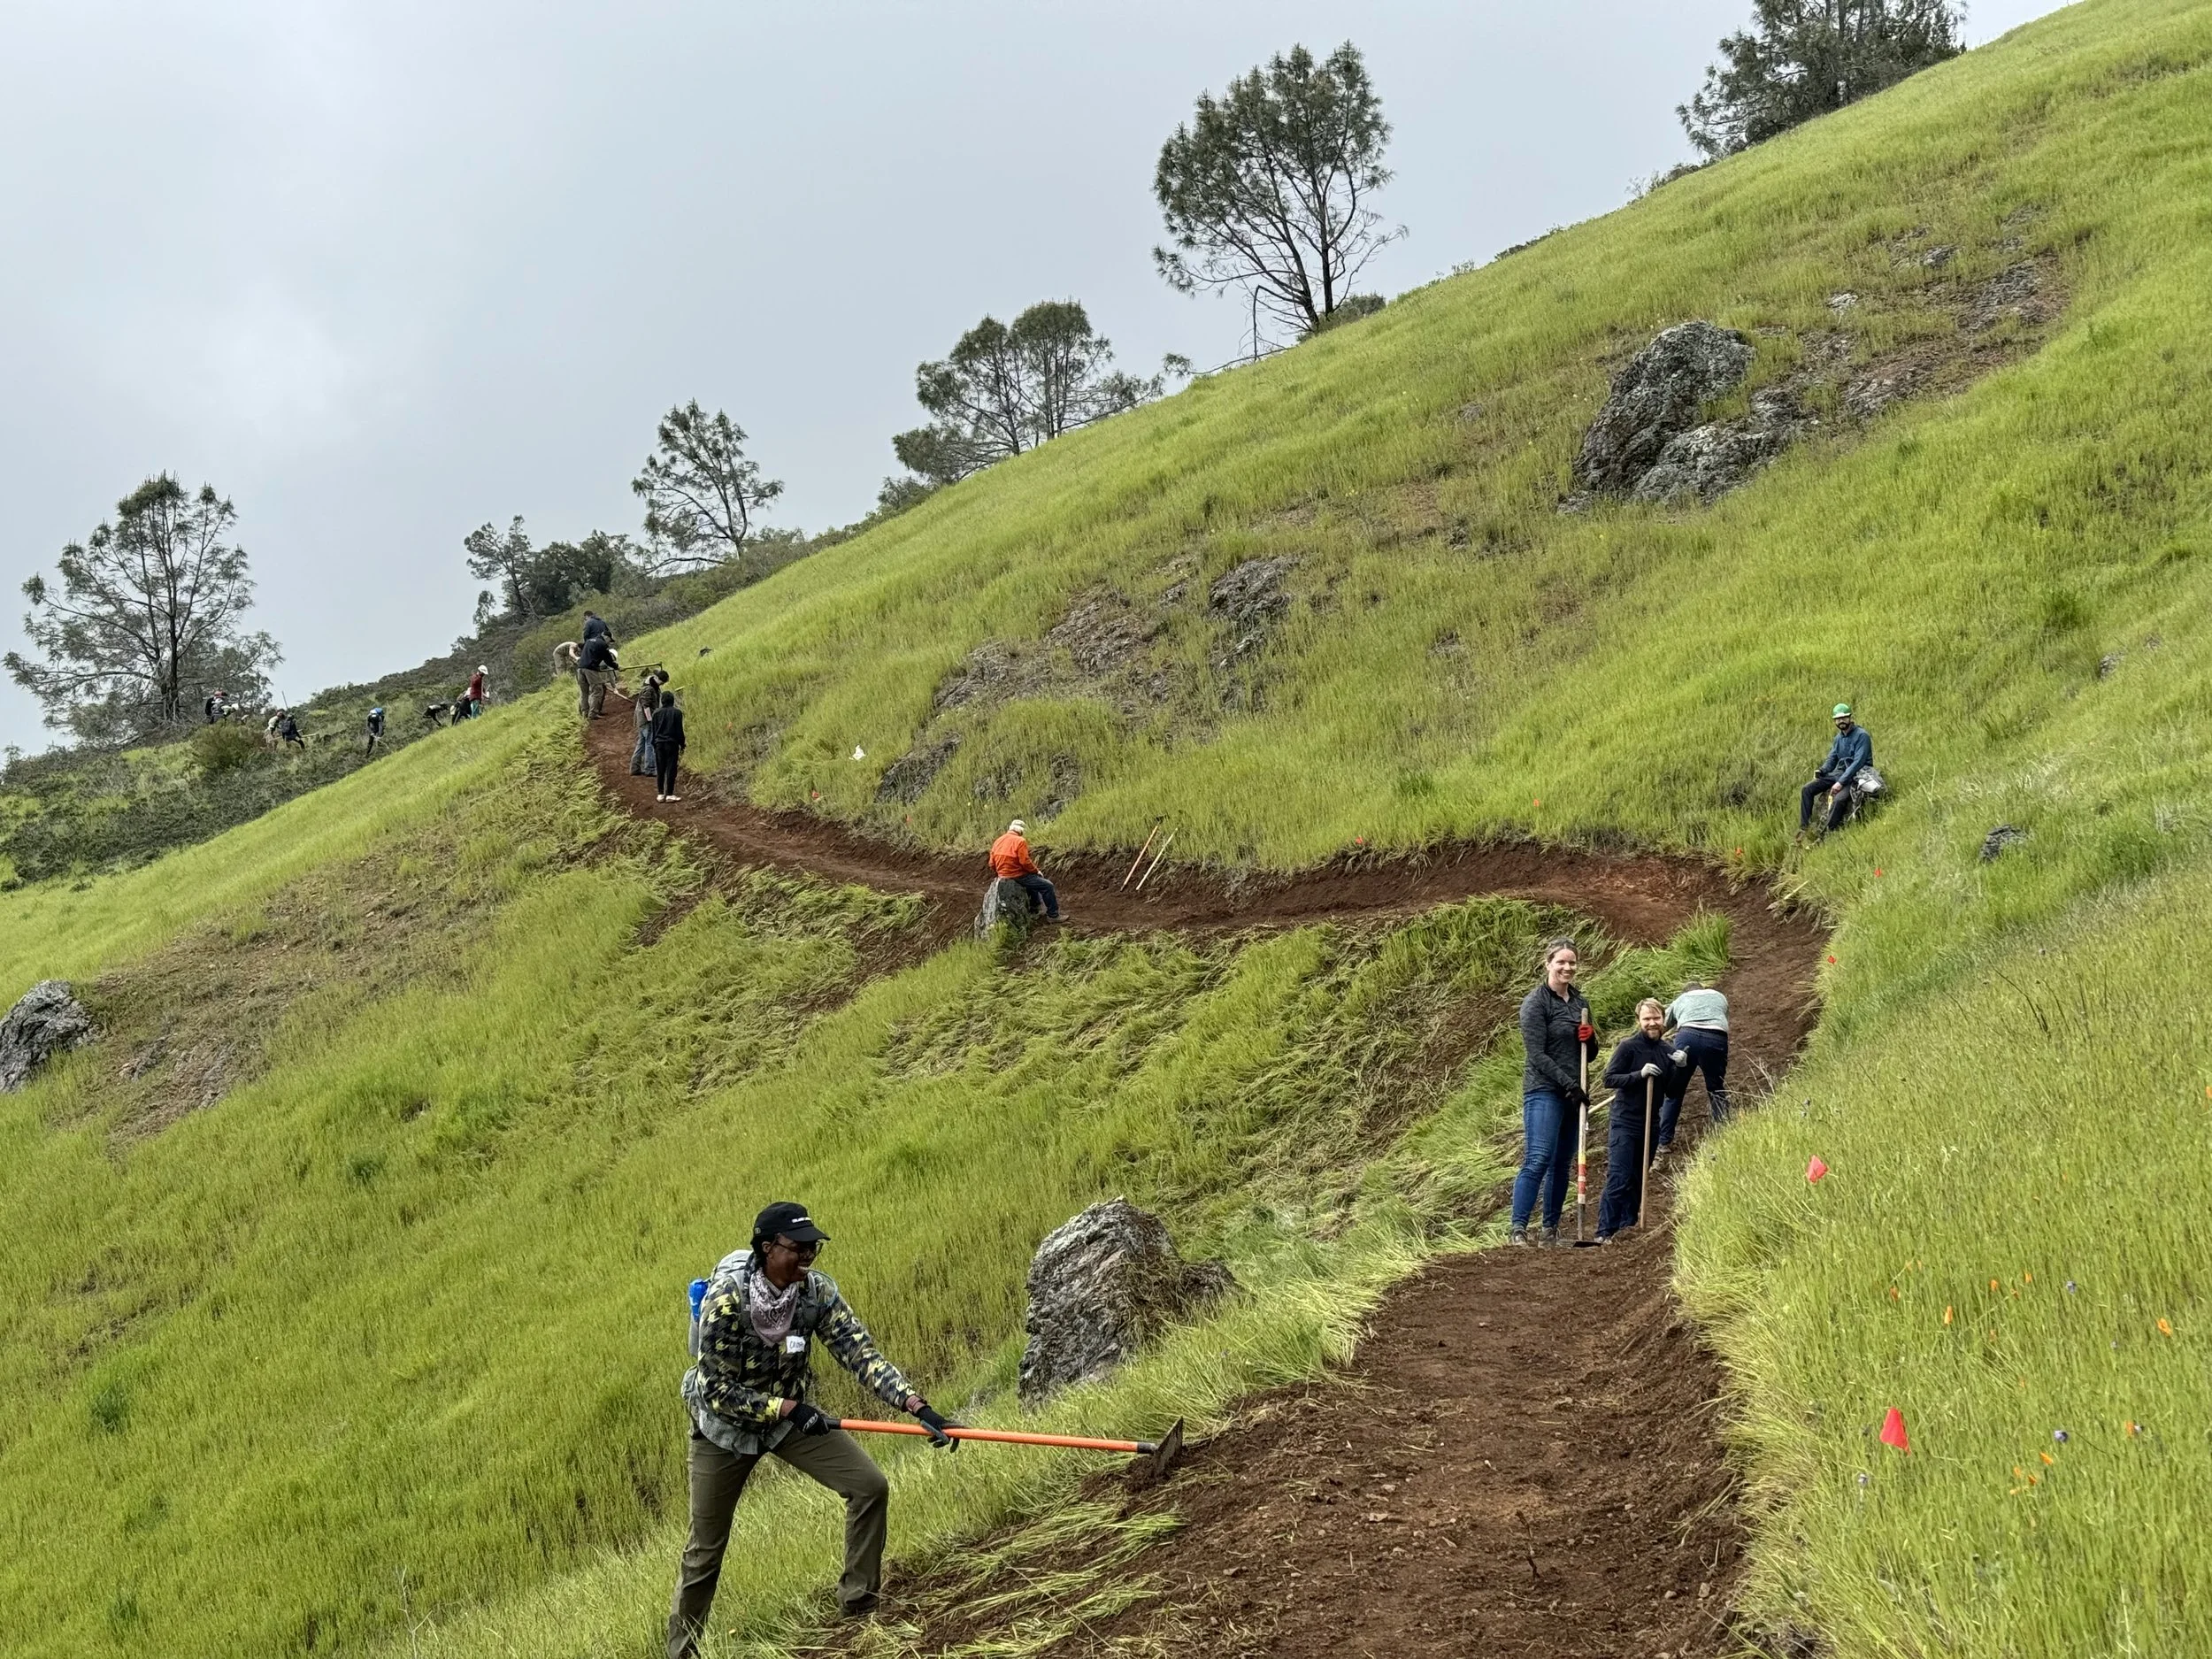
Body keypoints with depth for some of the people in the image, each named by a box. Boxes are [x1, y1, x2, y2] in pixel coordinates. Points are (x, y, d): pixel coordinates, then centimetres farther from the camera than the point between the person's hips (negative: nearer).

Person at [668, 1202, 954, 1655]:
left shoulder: (818, 1291, -16)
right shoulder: (726, 1299, -29)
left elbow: (861, 1353, -22)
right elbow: (718, 1391, -24)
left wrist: (919, 1408, -33)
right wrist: (791, 1409, -29)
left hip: (793, 1413, 4)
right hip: (726, 1426, -4)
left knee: (870, 1485, -12)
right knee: (705, 1550, 5)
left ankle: (858, 1609, 2)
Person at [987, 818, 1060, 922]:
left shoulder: (998, 841, 7)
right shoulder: (1020, 841, -15)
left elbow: (992, 864, 8)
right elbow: (1025, 862, -21)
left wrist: (1000, 874, 24)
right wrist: (1036, 871, -4)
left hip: (1003, 876, 9)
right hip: (1018, 877, -9)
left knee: (1033, 880, 36)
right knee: (1047, 886, -4)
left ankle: (1035, 909, 42)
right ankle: (1053, 915, -1)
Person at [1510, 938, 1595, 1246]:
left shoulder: (1580, 1002, 15)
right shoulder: (1535, 1003, -6)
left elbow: (1589, 1056, 20)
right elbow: (1536, 1054, -13)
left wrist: (1590, 1039, -2)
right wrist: (1568, 1084, -18)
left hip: (1574, 1093, 7)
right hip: (1544, 1091, -7)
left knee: (1562, 1163, 8)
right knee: (1539, 1159, -17)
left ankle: (1551, 1230, 12)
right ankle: (1518, 1228, -19)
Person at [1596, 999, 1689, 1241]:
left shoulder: (1667, 1051, 8)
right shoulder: (1629, 1047, -9)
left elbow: (1671, 1091, 12)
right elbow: (1609, 1079, -12)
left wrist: (1681, 1068, -5)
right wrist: (1640, 1074, -24)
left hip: (1650, 1123, 6)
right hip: (1624, 1122, -6)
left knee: (1638, 1181, 10)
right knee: (1618, 1179, -12)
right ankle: (1605, 1232, -13)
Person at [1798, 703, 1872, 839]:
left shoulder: (1862, 736, -11)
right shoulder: (1839, 738, 15)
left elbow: (1858, 762, -19)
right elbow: (1832, 759, 20)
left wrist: (1841, 782, -25)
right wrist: (1821, 771, -4)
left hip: (1855, 775, -8)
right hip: (1838, 772, 8)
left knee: (1839, 799, -36)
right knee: (1807, 790, -7)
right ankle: (1803, 830, -12)